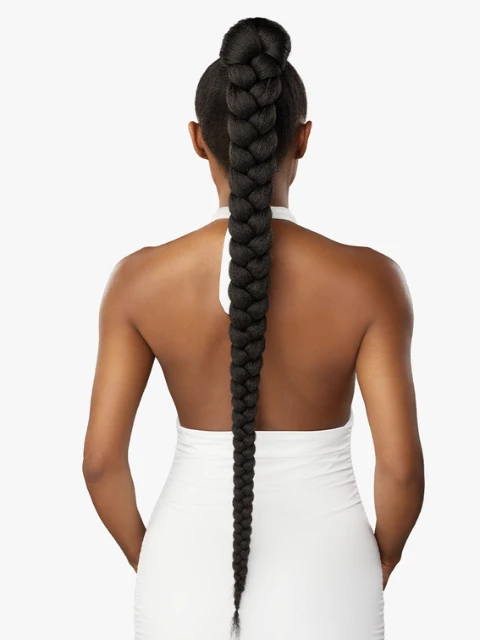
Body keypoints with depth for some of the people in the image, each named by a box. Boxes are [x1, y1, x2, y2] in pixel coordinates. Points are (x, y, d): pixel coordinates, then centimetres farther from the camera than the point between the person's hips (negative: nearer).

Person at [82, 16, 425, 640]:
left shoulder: (140, 279, -10)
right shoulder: (368, 279, -14)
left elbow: (102, 460, -8)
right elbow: (401, 466, -14)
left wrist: (145, 560, 10)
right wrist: (381, 559, 6)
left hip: (191, 575, 1)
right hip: (319, 584, -1)